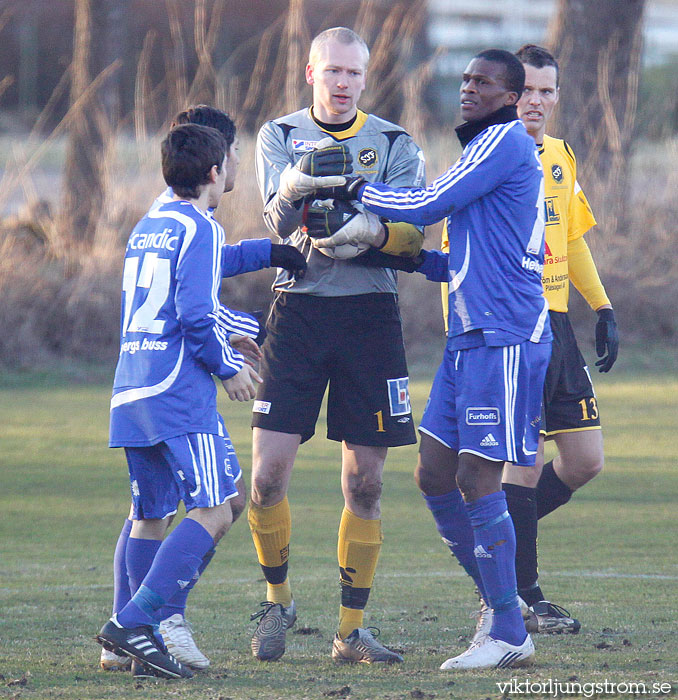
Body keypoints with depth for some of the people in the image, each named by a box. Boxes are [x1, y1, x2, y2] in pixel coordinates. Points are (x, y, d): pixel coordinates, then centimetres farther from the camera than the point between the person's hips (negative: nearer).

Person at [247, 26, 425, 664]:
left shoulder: (394, 144, 8)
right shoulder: (280, 136, 7)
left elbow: (413, 239, 0)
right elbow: (277, 221, -9)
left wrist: (370, 233, -21)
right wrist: (296, 189, -32)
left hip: (370, 313, 1)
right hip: (297, 308, -1)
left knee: (364, 484, 1)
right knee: (267, 474, -8)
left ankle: (352, 630, 8)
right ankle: (277, 598, 14)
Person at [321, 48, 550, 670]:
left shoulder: (505, 142, -10)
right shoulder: (487, 148, 21)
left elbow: (427, 205, -12)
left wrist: (354, 190, -1)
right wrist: (420, 261, 15)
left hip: (504, 338, -10)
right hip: (470, 338, 10)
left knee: (477, 480, -9)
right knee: (435, 477, 10)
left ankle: (510, 636, -3)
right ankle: (501, 601, 21)